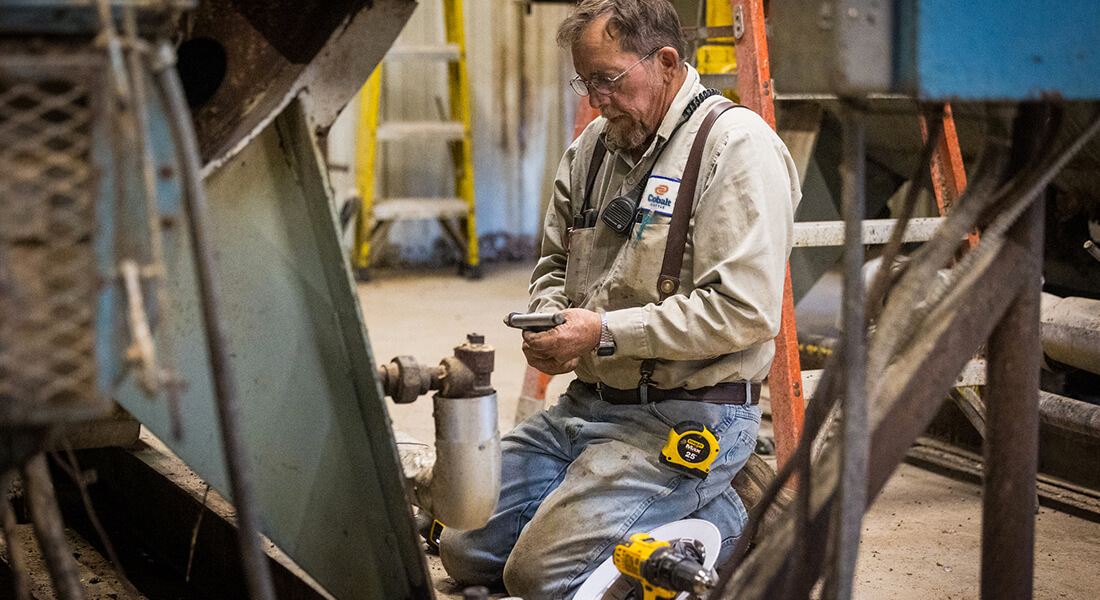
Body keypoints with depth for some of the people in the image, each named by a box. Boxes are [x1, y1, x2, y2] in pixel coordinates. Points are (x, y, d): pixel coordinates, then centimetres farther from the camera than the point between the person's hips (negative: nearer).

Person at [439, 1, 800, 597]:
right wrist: (548, 320, 0)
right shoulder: (594, 145, 11)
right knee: (463, 548, 5)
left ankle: (716, 524, 5)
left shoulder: (738, 147, -13)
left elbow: (744, 312, -21)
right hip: (585, 403, 9)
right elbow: (554, 264, 24)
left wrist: (606, 333, -20)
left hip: (687, 417, -8)